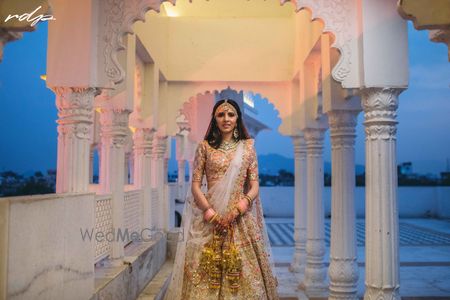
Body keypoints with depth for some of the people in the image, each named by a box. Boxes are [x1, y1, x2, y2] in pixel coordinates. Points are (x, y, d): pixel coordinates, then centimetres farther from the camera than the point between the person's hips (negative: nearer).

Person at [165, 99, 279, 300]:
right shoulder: (205, 147, 5)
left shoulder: (247, 147, 6)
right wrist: (211, 213, -11)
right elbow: (195, 185, 1)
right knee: (205, 271, 1)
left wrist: (235, 212, -11)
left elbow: (254, 187, 3)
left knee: (242, 273, 2)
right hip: (209, 216, 0)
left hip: (240, 217, 1)